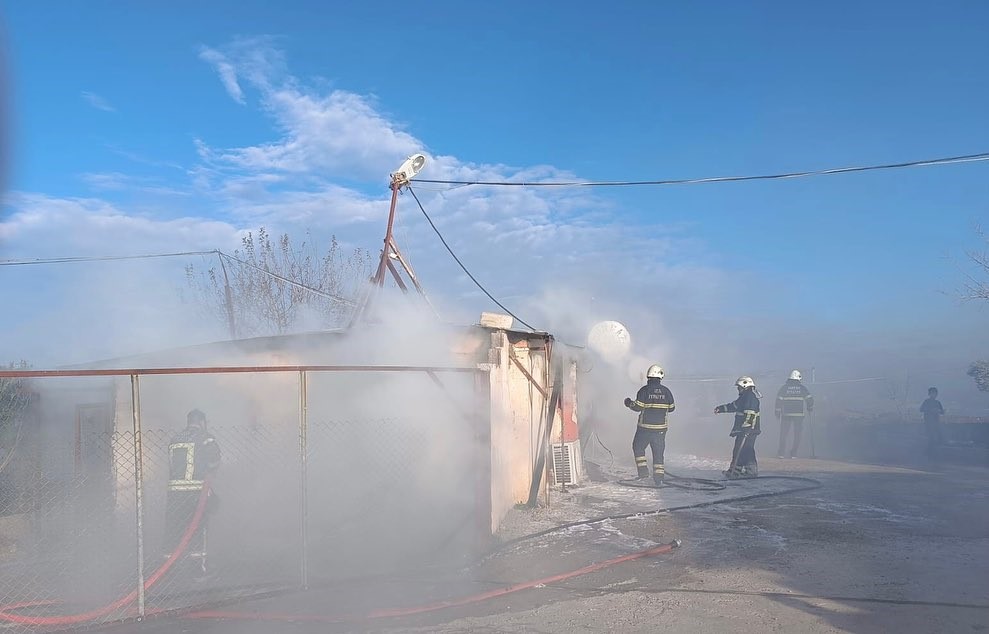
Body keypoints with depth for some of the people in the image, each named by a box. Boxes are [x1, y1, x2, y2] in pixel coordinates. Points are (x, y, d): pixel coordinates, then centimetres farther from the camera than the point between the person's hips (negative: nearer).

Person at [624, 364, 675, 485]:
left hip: (645, 426, -3)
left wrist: (629, 403, 6)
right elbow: (671, 408, 9)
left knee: (638, 447, 13)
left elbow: (637, 407, -13)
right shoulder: (666, 391, 1)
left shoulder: (644, 390, -10)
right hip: (661, 428, 3)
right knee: (658, 452, 10)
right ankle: (658, 477, 8)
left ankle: (643, 471, 3)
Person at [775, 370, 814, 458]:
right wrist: (810, 408, 18)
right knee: (797, 434, 7)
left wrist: (778, 412, 6)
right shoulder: (802, 387, 2)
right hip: (799, 414, 0)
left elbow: (778, 400, -1)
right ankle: (793, 453, 4)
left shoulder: (784, 387, 2)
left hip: (786, 414, 0)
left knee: (783, 433, 7)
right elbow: (809, 399, 1)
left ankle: (781, 453, 2)